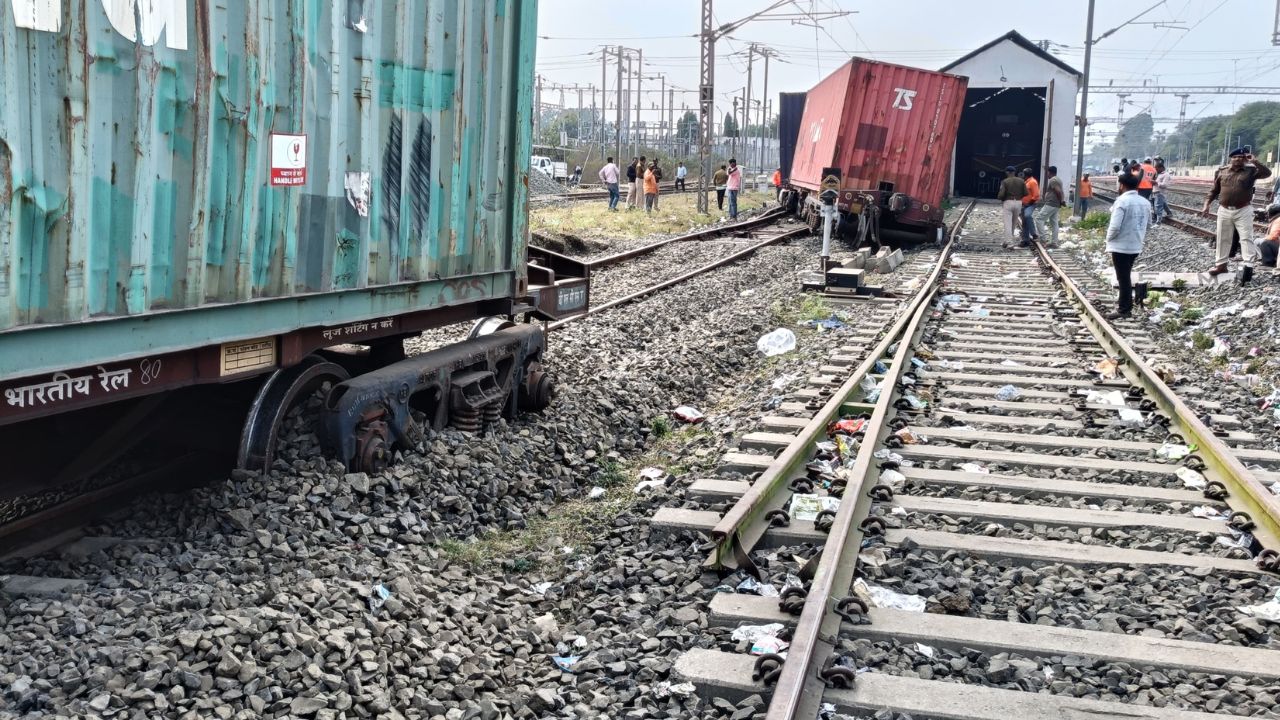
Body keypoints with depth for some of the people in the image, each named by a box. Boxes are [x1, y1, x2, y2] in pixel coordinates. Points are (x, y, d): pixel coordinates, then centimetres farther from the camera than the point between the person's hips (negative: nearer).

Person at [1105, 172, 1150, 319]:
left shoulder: (1122, 201, -18)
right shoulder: (1145, 202, 6)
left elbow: (1115, 226, -22)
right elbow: (1148, 223, 14)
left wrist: (1109, 238, -4)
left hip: (1121, 246, -7)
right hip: (1136, 246, 7)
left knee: (1123, 277, -1)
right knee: (1126, 276, 22)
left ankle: (1124, 309, 3)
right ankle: (1126, 301, 35)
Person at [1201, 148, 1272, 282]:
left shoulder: (1251, 171, -1)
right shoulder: (1221, 171, 7)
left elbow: (1267, 173, -17)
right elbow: (1214, 190, 12)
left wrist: (1254, 162, -19)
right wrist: (1207, 204, 3)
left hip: (1243, 211, -3)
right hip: (1224, 211, 3)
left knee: (1246, 238, -7)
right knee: (1223, 239, 9)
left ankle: (1248, 265, -12)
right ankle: (1221, 264, 19)